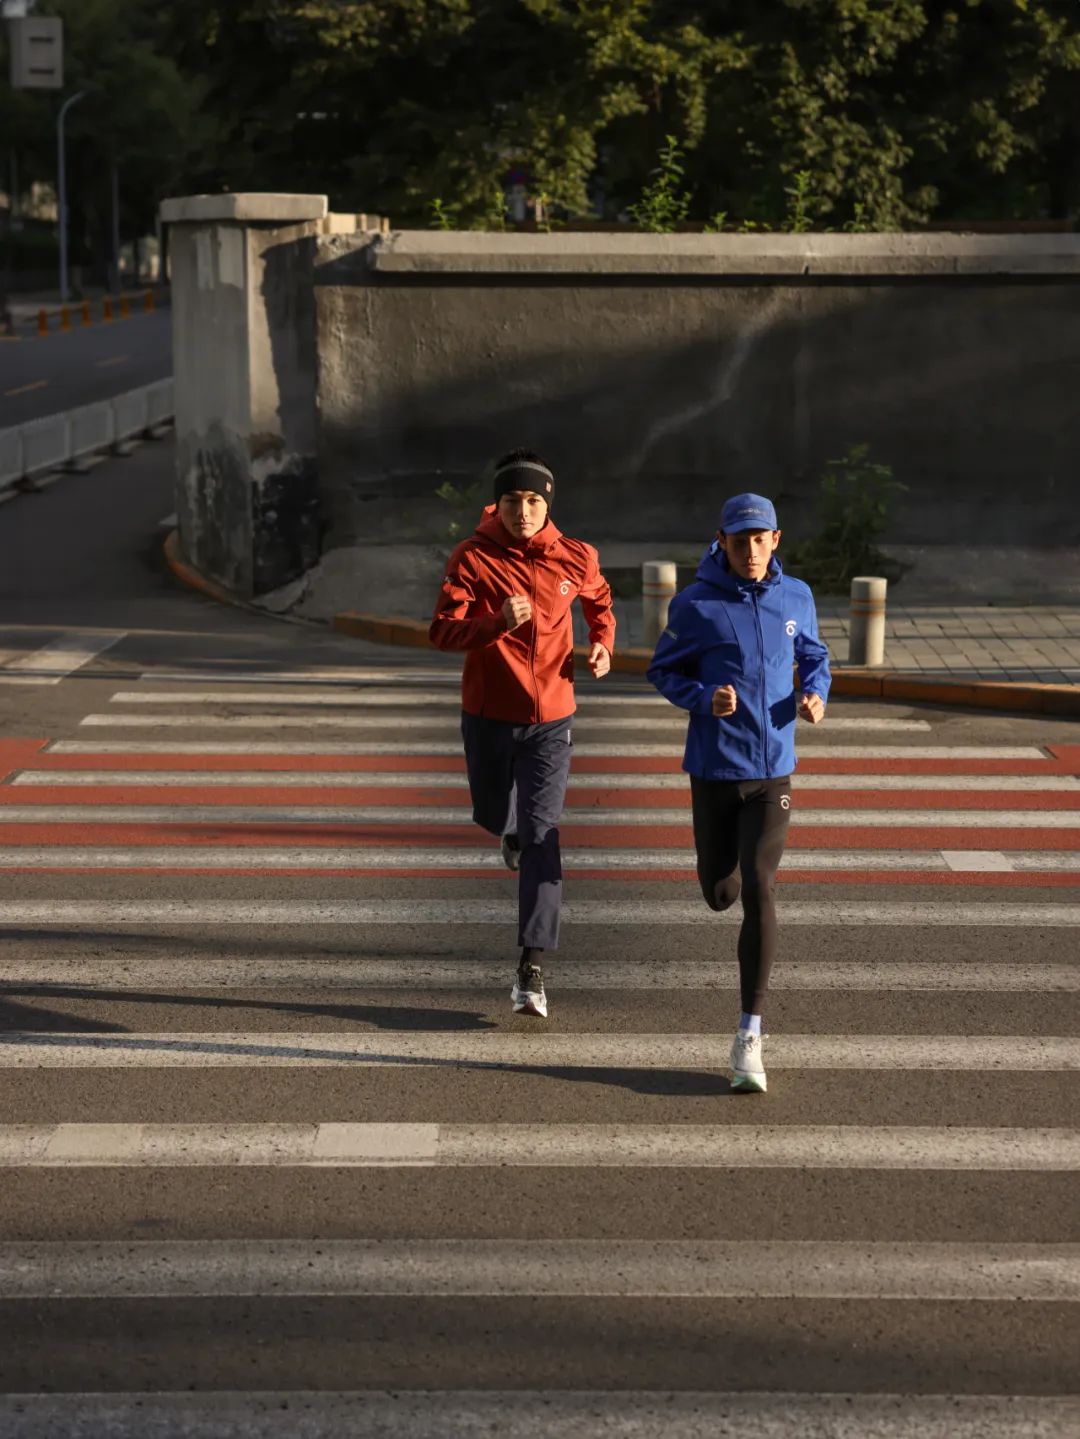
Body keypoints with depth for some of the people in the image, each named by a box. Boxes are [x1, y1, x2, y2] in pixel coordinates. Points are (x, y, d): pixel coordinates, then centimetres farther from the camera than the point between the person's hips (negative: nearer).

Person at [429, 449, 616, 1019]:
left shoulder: (574, 558, -3)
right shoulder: (473, 557, -10)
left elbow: (599, 600, 19)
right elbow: (442, 630, -17)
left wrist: (602, 643, 1)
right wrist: (497, 622, -34)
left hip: (550, 719, 0)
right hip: (487, 714, 1)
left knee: (541, 837, -11)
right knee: (492, 816, 19)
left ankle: (532, 968, -13)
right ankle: (513, 832, 60)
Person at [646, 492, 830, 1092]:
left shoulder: (796, 597, 2)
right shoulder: (695, 605, -6)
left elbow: (813, 655, 17)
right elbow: (662, 670, 2)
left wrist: (814, 694, -5)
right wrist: (705, 698, -18)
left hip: (772, 772, 0)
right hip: (713, 769, 0)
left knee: (758, 892, -14)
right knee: (720, 894, 12)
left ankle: (749, 1037, -10)